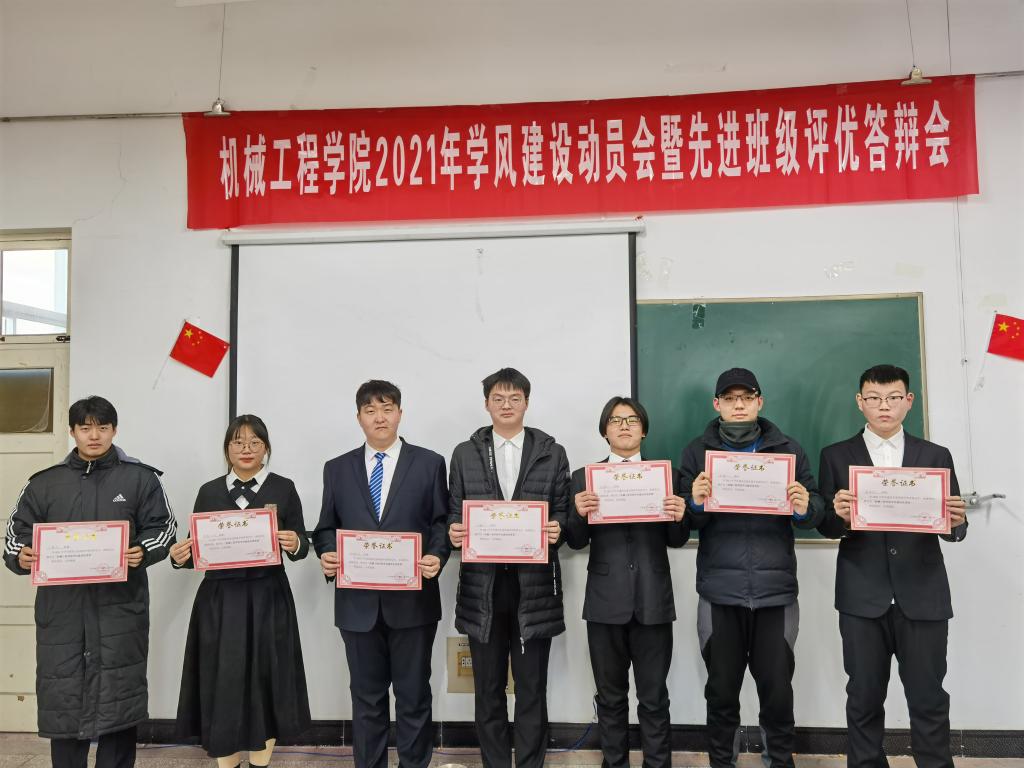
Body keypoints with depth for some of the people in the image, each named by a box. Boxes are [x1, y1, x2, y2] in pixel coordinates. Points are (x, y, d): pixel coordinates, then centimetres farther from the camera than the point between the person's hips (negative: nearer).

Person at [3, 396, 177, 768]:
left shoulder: (140, 478, 5)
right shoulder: (45, 482, 11)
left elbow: (162, 527, 3)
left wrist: (144, 551, -17)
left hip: (120, 605, -2)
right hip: (61, 606, 2)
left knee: (119, 695, 2)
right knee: (62, 694, 7)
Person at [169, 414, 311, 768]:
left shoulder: (283, 488, 2)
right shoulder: (209, 492, 8)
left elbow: (301, 544, 0)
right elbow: (196, 548, 8)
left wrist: (295, 545, -22)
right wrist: (179, 557, -13)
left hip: (267, 600, -1)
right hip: (219, 600, 2)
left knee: (265, 685, 6)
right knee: (221, 688, 5)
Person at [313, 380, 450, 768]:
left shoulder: (429, 463, 2)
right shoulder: (337, 469, 8)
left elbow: (442, 522, 1)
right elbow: (326, 528, 10)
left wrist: (437, 556, -16)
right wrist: (326, 554, -10)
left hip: (412, 599, -1)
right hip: (358, 601, 2)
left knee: (413, 695, 10)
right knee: (366, 697, 13)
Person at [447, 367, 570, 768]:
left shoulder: (552, 453, 5)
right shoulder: (464, 454, 8)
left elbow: (563, 512, 4)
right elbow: (455, 512, 8)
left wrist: (557, 529, -17)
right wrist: (454, 532, -13)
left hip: (534, 584, -1)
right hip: (482, 585, 1)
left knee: (532, 688, 7)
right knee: (488, 688, 12)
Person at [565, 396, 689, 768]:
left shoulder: (666, 474, 7)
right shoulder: (584, 476, 5)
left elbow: (676, 540, 5)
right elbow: (576, 541, 1)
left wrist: (680, 517, -16)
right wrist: (579, 515, -19)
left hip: (653, 599, 0)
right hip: (605, 599, 0)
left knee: (654, 696, 6)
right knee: (610, 696, 12)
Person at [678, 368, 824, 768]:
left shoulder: (788, 449, 7)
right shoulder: (697, 451, 6)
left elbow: (815, 509, 5)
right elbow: (685, 521, 1)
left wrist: (805, 508, -17)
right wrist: (696, 503, -20)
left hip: (776, 588, 1)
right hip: (719, 590, 0)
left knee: (778, 690, 11)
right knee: (721, 691, 11)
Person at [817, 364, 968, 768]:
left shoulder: (936, 456, 8)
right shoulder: (836, 456, 5)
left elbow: (951, 529, 5)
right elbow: (825, 526, 0)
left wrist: (957, 520, -18)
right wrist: (839, 515, -22)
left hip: (923, 595, 1)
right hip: (862, 596, 0)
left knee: (929, 699, 7)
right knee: (864, 699, 9)